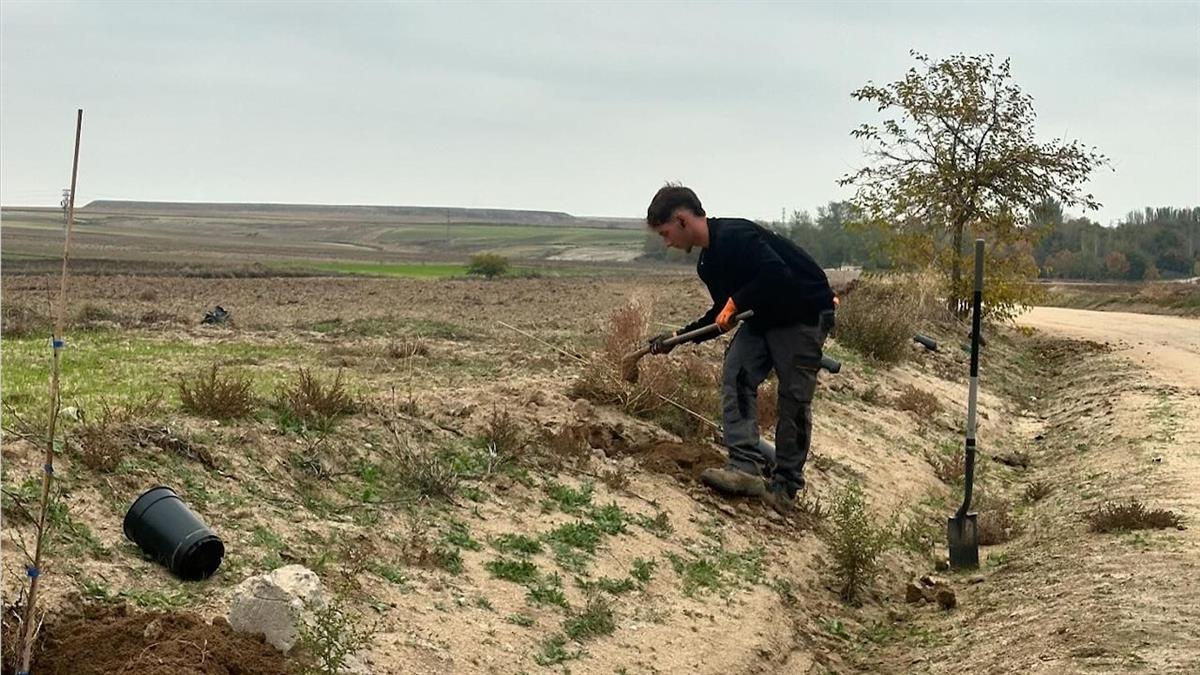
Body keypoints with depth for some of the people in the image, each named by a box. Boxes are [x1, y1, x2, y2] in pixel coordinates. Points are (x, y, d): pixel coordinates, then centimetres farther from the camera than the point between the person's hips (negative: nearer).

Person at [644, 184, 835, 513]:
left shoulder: (735, 236, -24)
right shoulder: (707, 263, 8)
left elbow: (777, 275, -35)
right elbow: (723, 316, 18)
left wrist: (736, 302, -25)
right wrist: (678, 337, 12)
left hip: (805, 313, -9)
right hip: (763, 317, 9)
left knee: (793, 397, -6)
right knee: (735, 377, -9)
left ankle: (786, 484, 3)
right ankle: (747, 465, -17)